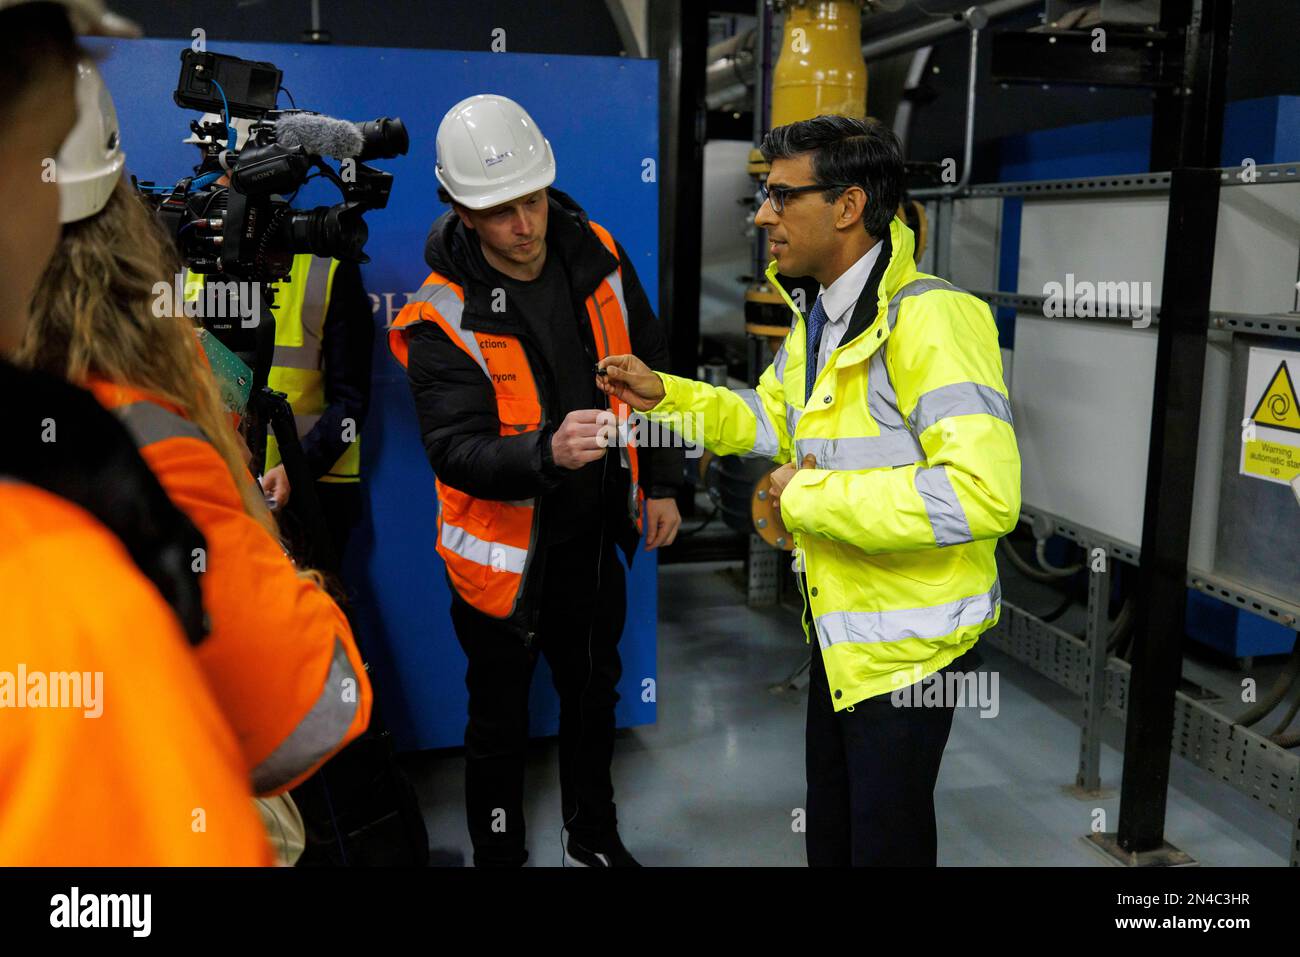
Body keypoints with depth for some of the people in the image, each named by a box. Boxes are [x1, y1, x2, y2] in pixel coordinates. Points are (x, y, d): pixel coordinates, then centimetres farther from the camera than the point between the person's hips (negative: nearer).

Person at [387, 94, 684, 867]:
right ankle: (498, 852, 38)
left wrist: (662, 484, 6)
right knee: (502, 716, 12)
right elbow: (455, 450, -27)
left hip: (595, 533, 5)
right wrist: (548, 452, -46)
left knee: (595, 689, 24)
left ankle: (595, 835, 49)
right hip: (507, 550, -5)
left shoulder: (596, 255, -7)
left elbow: (651, 369, 4)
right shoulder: (444, 318, -21)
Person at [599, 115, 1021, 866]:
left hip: (908, 649, -9)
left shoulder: (930, 319, -25)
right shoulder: (819, 321, 7)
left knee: (887, 841, 10)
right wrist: (665, 396, 6)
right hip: (840, 635, 9)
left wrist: (812, 495, -26)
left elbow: (983, 493, -35)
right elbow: (770, 419, 22)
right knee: (830, 834, 25)